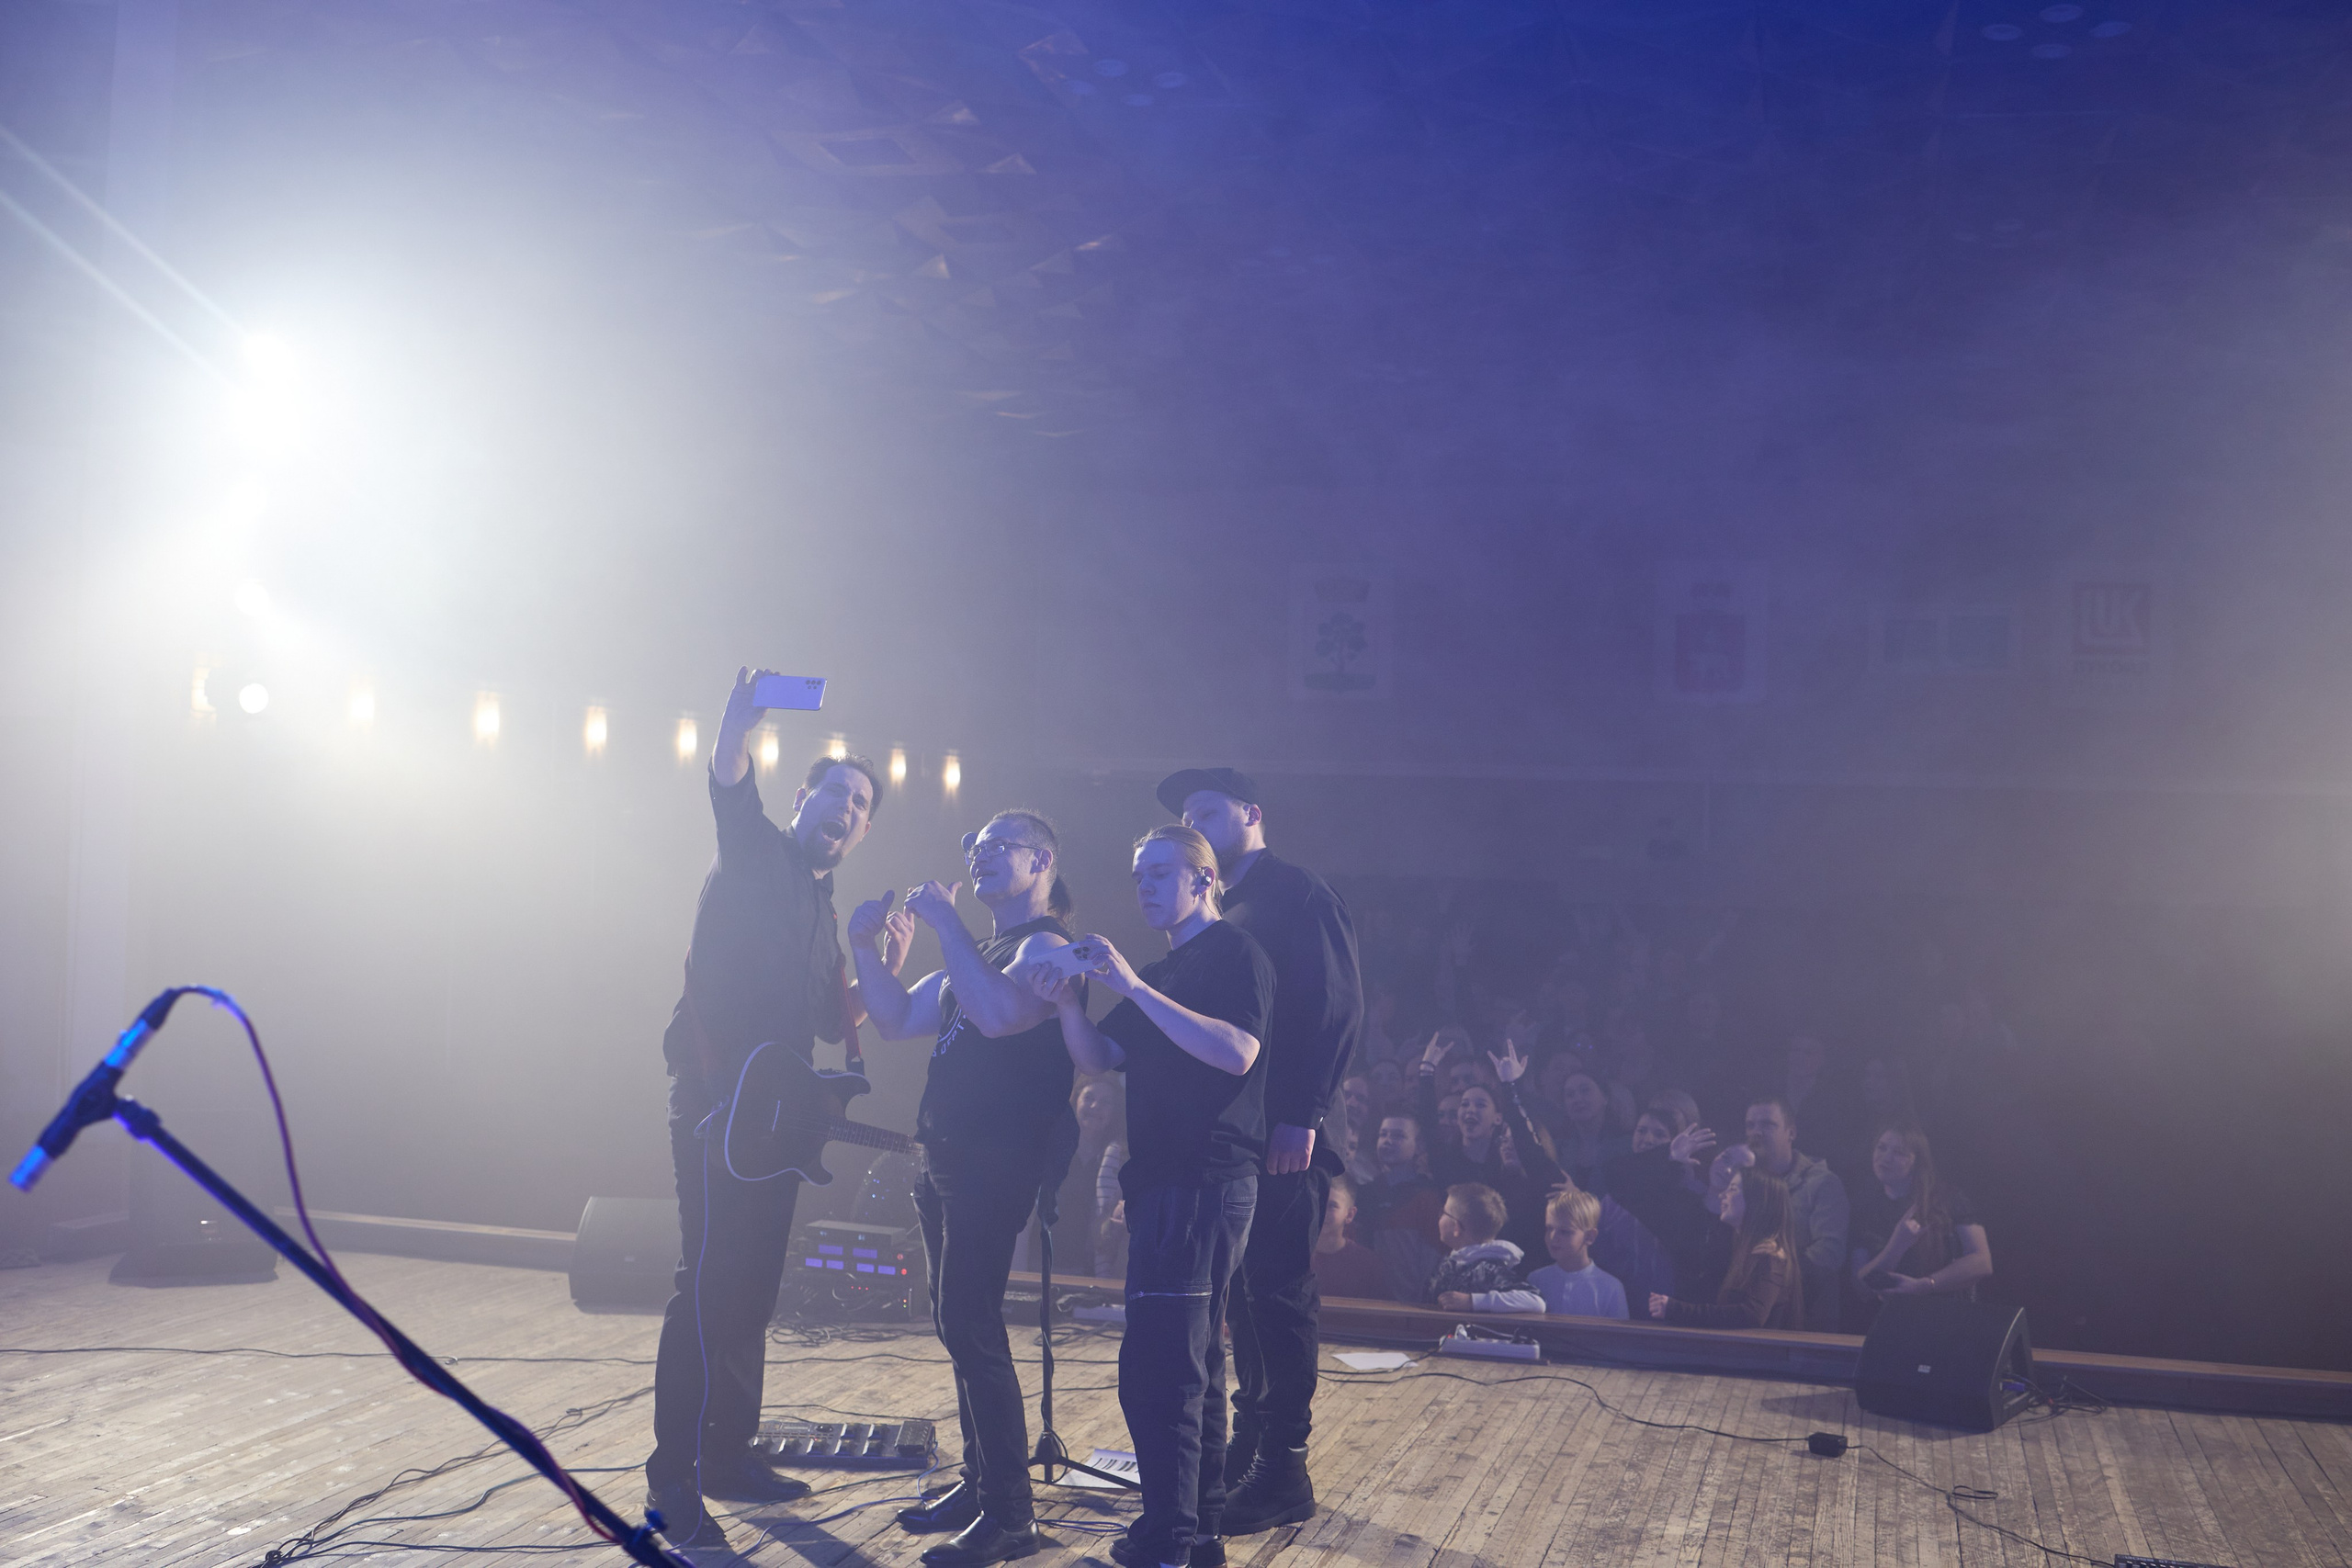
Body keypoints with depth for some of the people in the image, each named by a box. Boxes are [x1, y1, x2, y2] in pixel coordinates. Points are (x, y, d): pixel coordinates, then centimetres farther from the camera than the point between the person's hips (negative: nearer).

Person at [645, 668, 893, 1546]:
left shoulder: (822, 911, 21)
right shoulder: (756, 853, 1)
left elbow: (835, 1023, 20)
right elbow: (728, 778, -20)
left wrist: (887, 971, 4)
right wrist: (738, 727, -41)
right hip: (715, 1104, -8)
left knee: (753, 1290, 13)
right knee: (708, 1287, -12)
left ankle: (729, 1455, 23)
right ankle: (671, 1482, -9)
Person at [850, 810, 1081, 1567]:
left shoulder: (1046, 945, -9)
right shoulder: (979, 953, 22)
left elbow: (999, 1013, -29)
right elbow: (898, 1019, 21)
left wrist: (945, 921, -23)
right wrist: (864, 945, 9)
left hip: (996, 1164, -10)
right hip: (948, 1162, 10)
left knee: (970, 1327, -12)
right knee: (958, 1326, 14)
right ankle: (978, 1484, 25)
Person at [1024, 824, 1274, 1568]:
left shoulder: (1236, 952, -6)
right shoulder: (1165, 972, 21)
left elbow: (1237, 1051, -22)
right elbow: (1098, 1057, 14)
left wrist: (1134, 986, -24)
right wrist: (1069, 1003, -7)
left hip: (1206, 1179, -10)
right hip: (1165, 1179, 10)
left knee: (1157, 1365, -14)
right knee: (1192, 1360, 14)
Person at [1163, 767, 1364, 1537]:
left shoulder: (1299, 894, -7)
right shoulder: (1224, 909, 19)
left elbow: (1338, 1009, -15)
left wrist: (1303, 1115, -21)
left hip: (1282, 1133, -8)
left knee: (1277, 1290, -6)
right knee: (1244, 1285, 13)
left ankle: (1283, 1471, 0)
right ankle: (1251, 1439, 23)